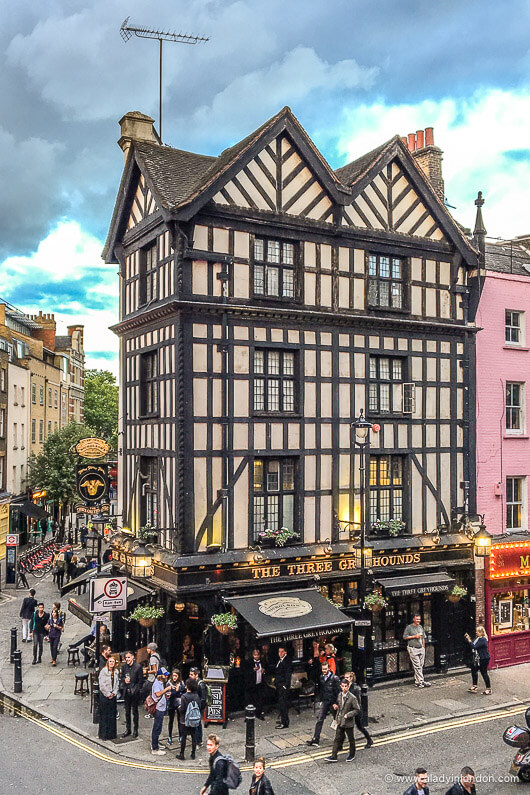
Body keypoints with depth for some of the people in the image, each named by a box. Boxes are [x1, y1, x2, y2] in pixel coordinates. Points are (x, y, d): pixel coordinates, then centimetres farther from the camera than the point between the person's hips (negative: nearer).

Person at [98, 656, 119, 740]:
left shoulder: (116, 672, 6)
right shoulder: (103, 671, -11)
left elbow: (117, 684, 9)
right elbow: (102, 684, -14)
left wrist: (114, 693, -4)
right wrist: (108, 694, -11)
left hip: (113, 695, 5)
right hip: (104, 695, -5)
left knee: (112, 714, 8)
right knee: (104, 715, 0)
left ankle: (112, 733, 17)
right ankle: (104, 734, 8)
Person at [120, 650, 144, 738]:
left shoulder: (138, 667, -10)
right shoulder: (124, 666, 4)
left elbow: (140, 680, -7)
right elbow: (121, 677, 13)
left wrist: (136, 690, -14)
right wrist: (124, 680, -9)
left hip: (135, 692, -4)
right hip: (126, 692, 4)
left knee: (135, 711, 6)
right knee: (127, 711, 13)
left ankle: (135, 730, 18)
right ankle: (127, 729, 25)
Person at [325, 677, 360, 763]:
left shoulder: (352, 698, -18)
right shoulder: (339, 695, 2)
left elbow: (357, 710, -15)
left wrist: (348, 715, -20)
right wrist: (336, 706, 2)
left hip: (348, 723, -5)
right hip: (340, 722, 5)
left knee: (351, 739, 13)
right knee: (337, 739, 5)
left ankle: (352, 754, 31)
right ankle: (334, 756, 10)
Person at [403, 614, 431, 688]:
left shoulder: (420, 626, 16)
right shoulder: (409, 627, -4)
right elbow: (404, 637, -7)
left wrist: (423, 647, 18)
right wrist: (414, 636, -11)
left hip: (421, 648, 6)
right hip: (413, 649, -6)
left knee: (421, 665, 5)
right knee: (417, 666, -9)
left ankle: (417, 680, 14)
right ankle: (421, 682, -11)